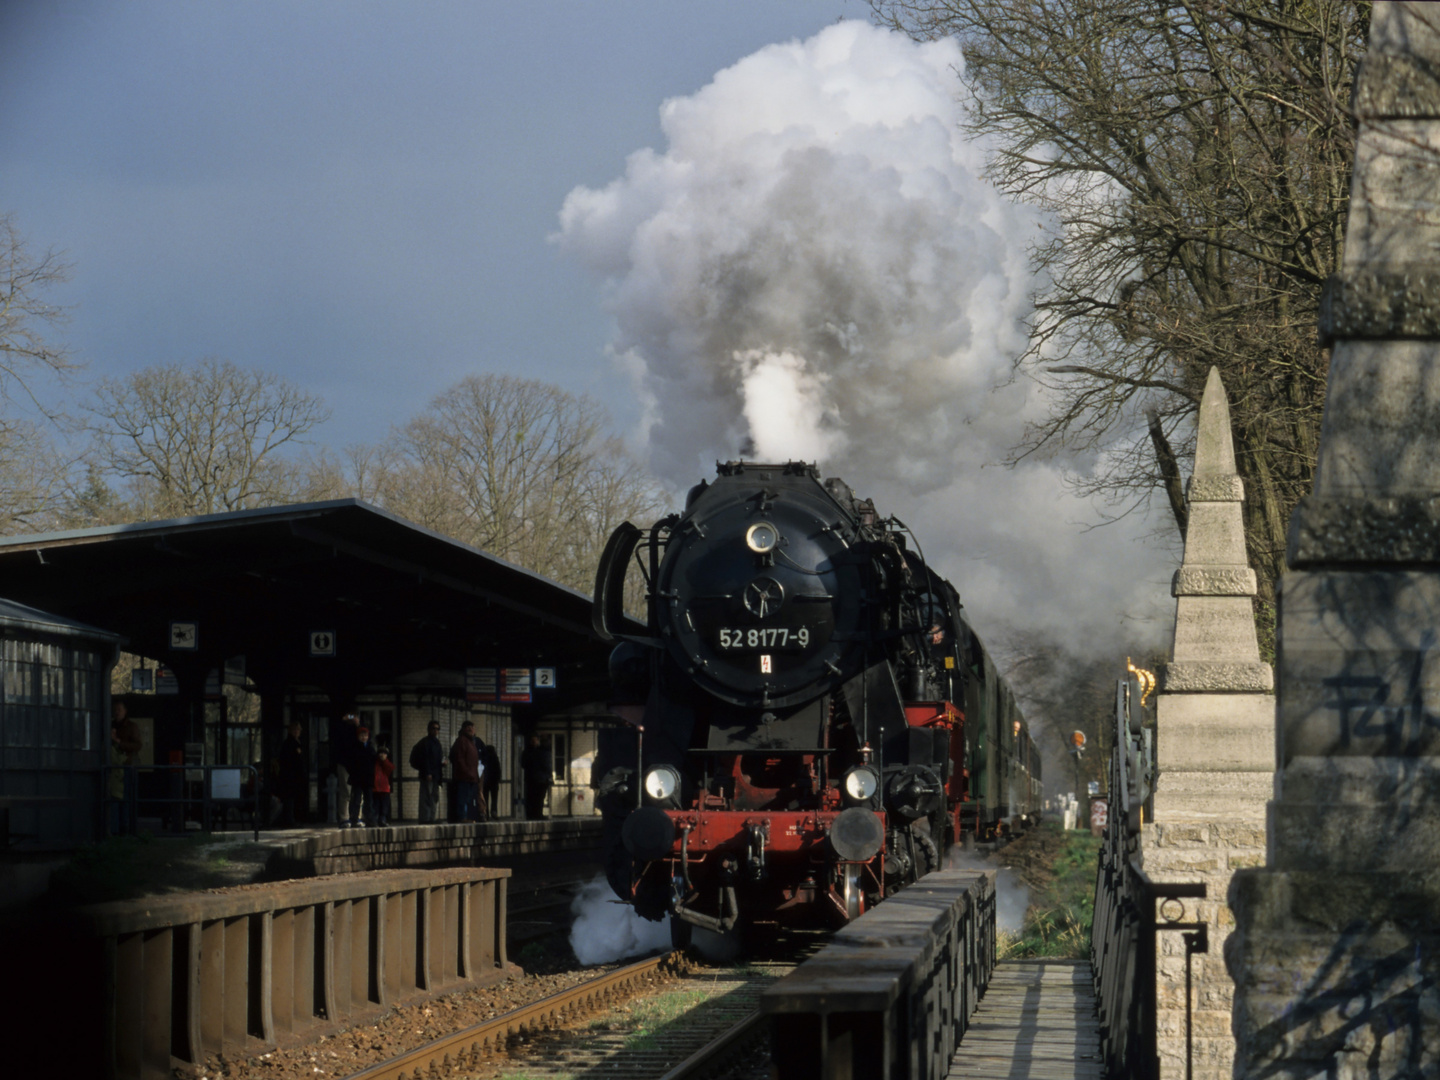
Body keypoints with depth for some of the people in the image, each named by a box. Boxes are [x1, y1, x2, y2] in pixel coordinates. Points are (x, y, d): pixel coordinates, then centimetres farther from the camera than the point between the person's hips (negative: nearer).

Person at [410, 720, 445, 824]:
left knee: (435, 798, 9)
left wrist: (442, 763, 3)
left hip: (436, 775, 9)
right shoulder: (425, 742, -6)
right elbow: (424, 759, -13)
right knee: (426, 797, -9)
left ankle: (431, 819, 14)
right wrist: (427, 773, -19)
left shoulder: (438, 743, 19)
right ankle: (425, 819, -9)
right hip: (428, 775, -9)